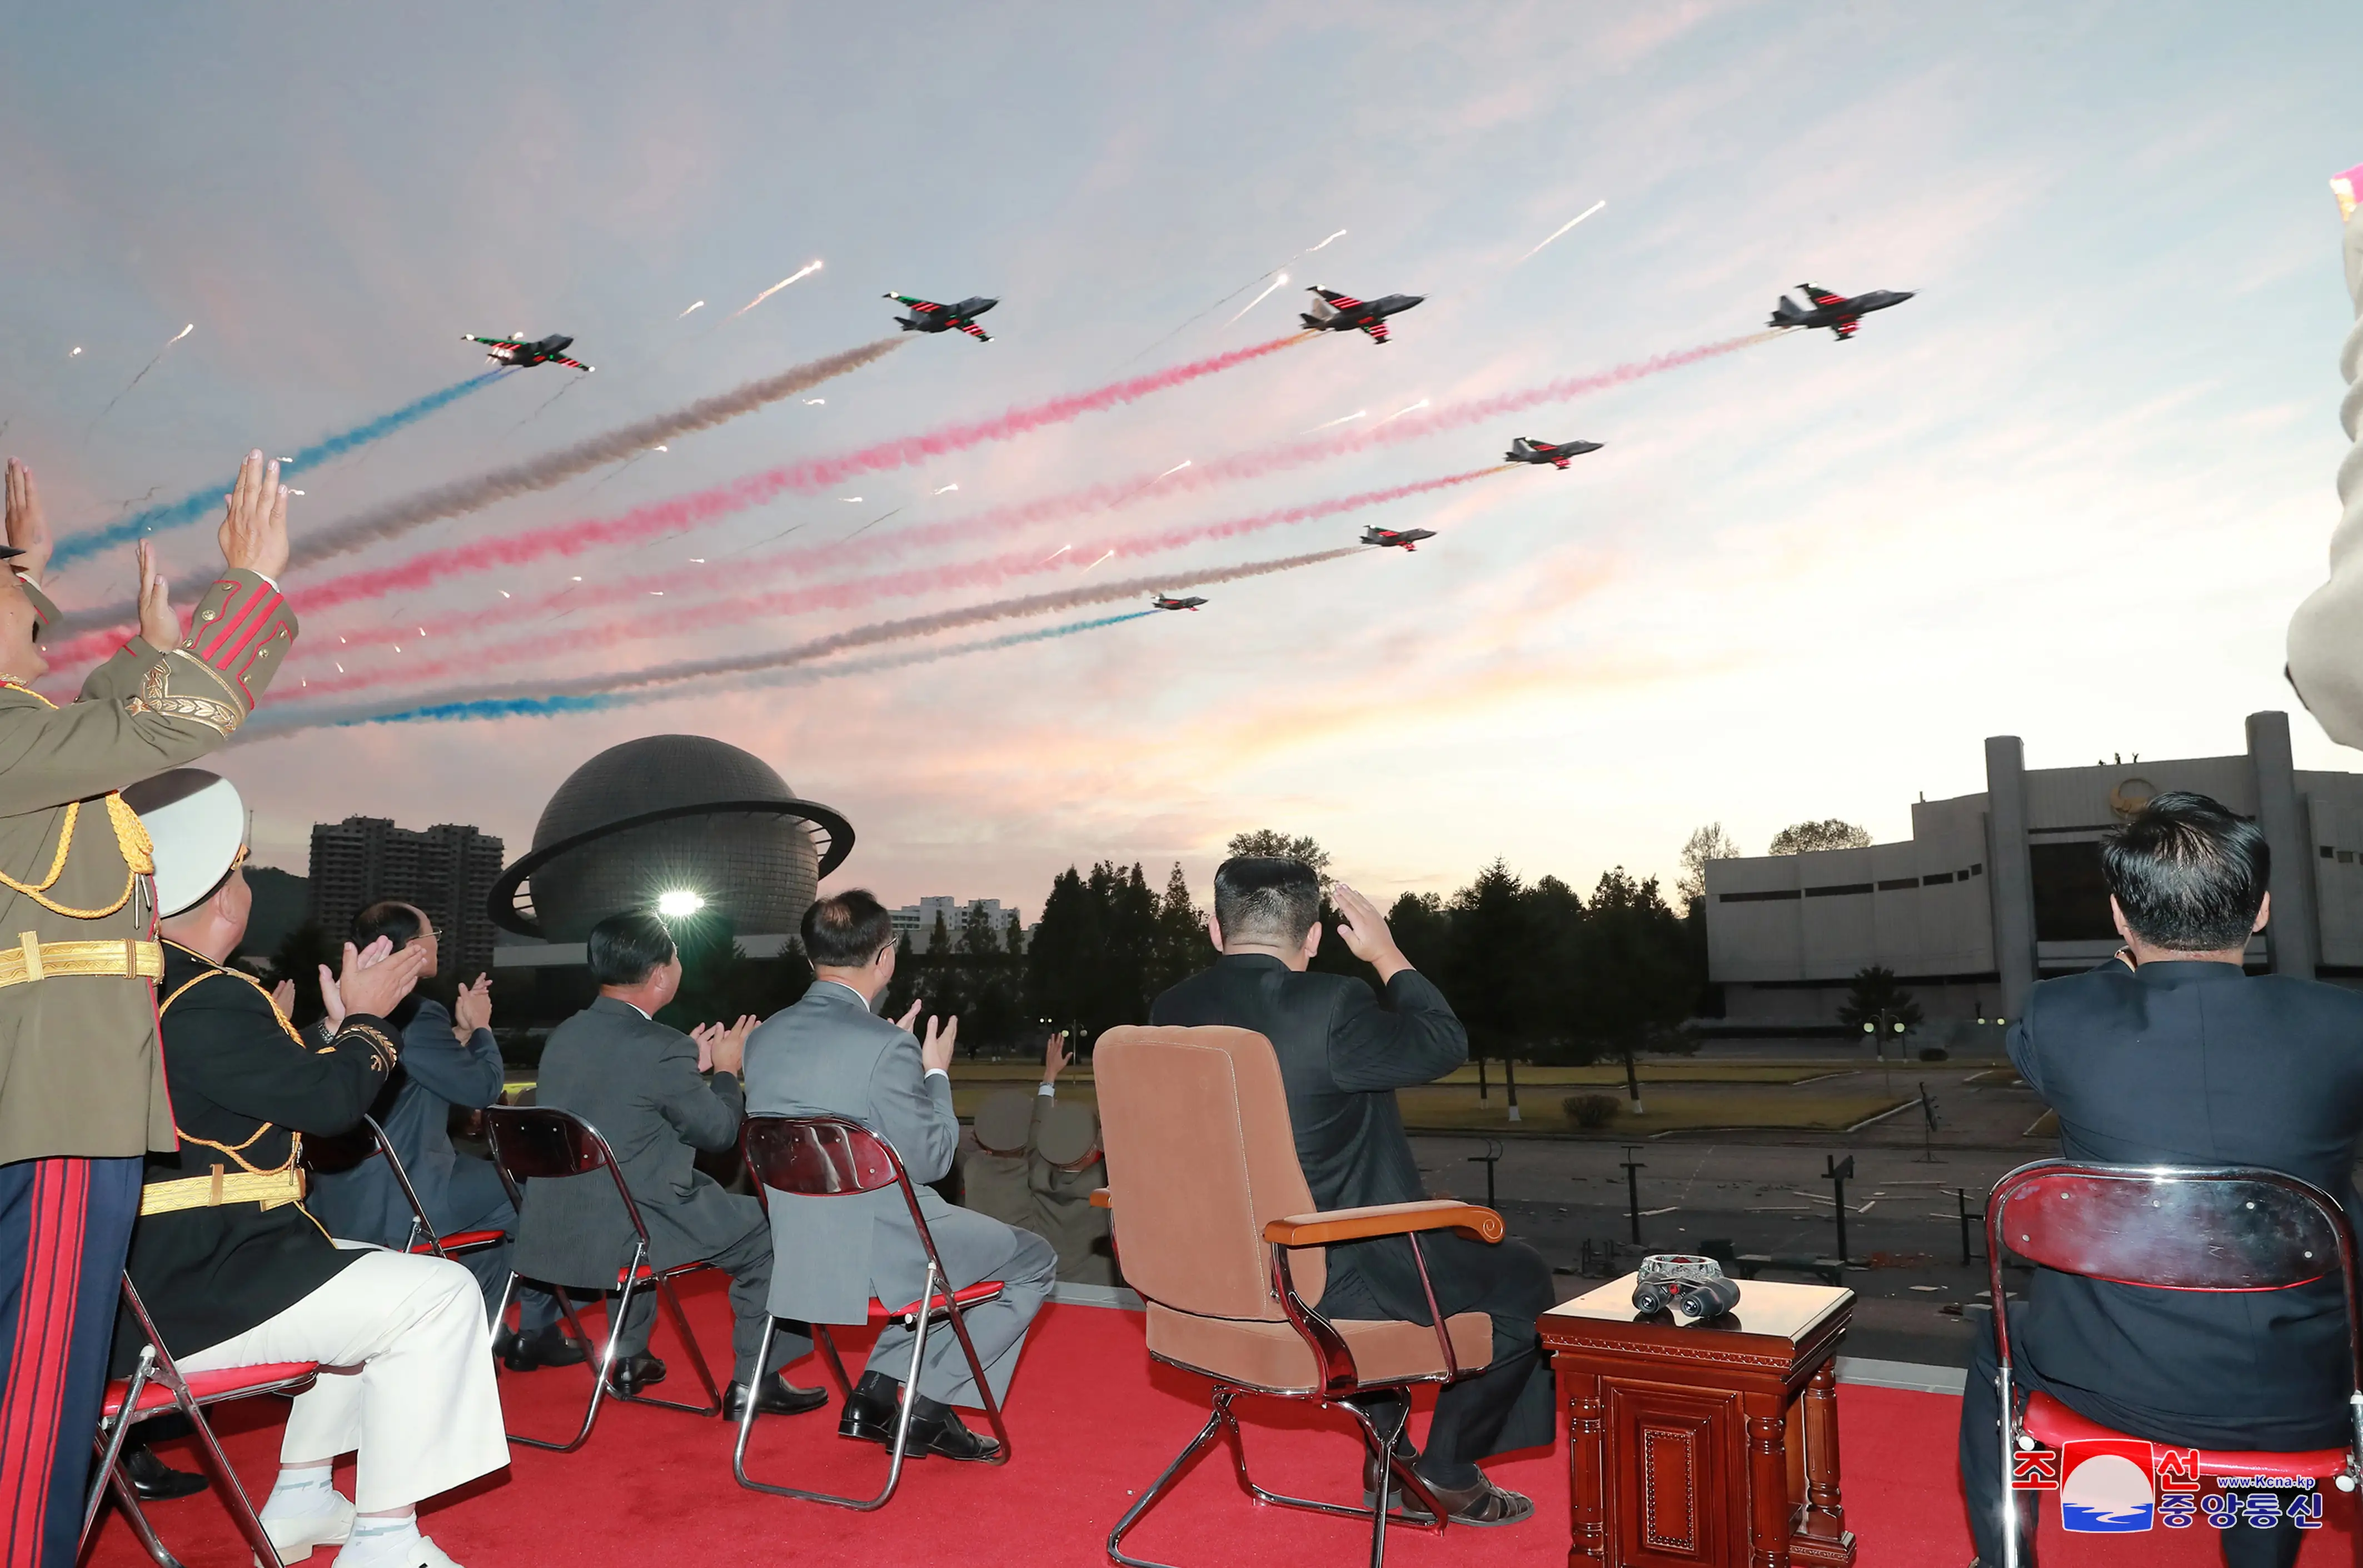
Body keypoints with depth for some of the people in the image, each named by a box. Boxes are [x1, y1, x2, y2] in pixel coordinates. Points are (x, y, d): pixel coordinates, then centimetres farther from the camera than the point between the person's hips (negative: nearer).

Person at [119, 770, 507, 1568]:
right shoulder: (205, 1000, -21)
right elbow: (328, 1098, -18)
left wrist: (340, 1024, 18)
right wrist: (368, 1017, -1)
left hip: (143, 1281, 11)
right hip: (183, 1300, -11)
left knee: (368, 1280, 29)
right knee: (438, 1295, -11)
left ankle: (301, 1499, 31)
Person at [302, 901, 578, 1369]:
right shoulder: (416, 1014, -20)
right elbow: (484, 1088, -14)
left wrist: (461, 1030, 16)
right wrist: (480, 1028, 0)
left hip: (347, 1197, 10)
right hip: (395, 1201, -10)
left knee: (492, 1183, 27)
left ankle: (487, 1328, 29)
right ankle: (537, 1331, 21)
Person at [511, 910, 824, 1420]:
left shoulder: (565, 1035, 4)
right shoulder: (661, 1049, -19)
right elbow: (719, 1131, -6)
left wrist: (693, 1066, 17)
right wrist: (726, 1071, 10)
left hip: (549, 1234, 8)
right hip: (617, 1239, -8)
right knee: (767, 1230, 6)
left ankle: (629, 1360, 41)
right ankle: (753, 1381, 10)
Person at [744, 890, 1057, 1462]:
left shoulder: (764, 1037, 2)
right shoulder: (887, 1045, -21)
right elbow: (930, 1160, -13)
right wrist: (937, 1074, 1)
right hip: (872, 1254, -8)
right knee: (1035, 1261, 11)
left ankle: (876, 1392, 23)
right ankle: (931, 1404, 10)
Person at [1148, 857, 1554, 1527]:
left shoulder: (1168, 1013, -4)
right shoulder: (1331, 1006, -23)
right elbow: (1446, 1043, -7)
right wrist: (1386, 953, 4)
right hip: (1331, 1286, -7)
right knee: (1522, 1277, 15)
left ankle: (1387, 1454, 39)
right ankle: (1449, 1471, 24)